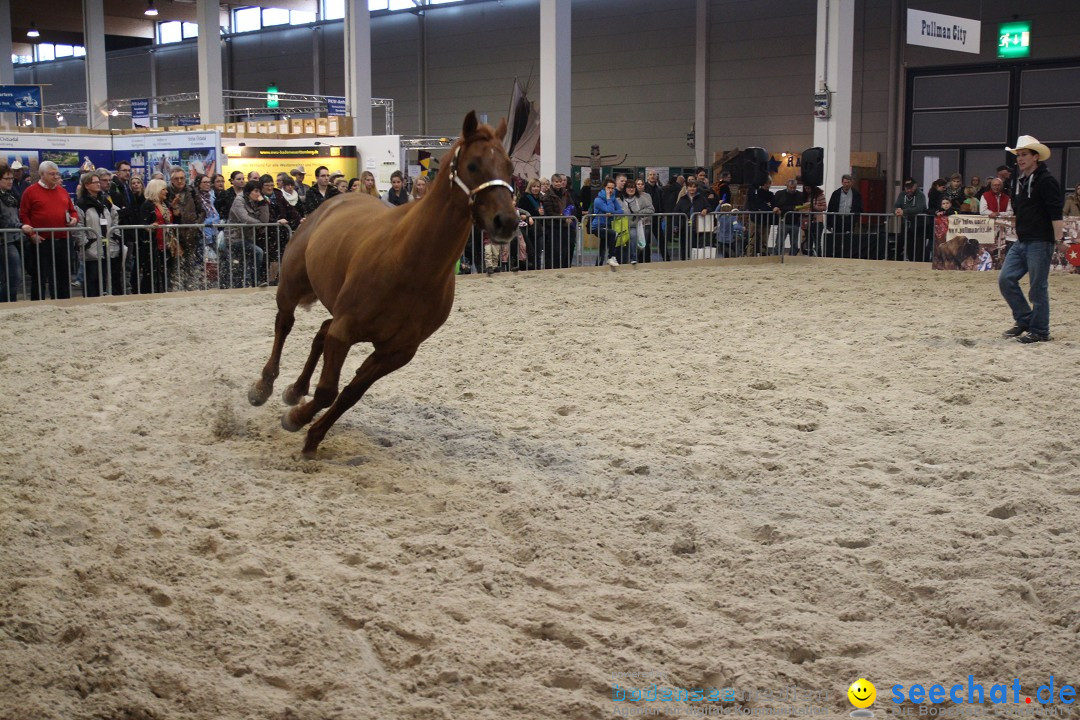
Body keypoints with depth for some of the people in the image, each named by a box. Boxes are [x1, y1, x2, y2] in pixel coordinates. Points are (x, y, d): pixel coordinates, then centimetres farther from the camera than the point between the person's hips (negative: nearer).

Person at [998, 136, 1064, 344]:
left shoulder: (1046, 180, -11)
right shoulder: (1021, 180, 15)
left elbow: (1056, 213, -16)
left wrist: (1058, 240, -20)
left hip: (1040, 243, -8)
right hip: (1021, 242, 9)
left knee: (1038, 287, -3)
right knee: (1006, 279, 4)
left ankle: (1039, 331, 6)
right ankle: (1024, 320, 16)